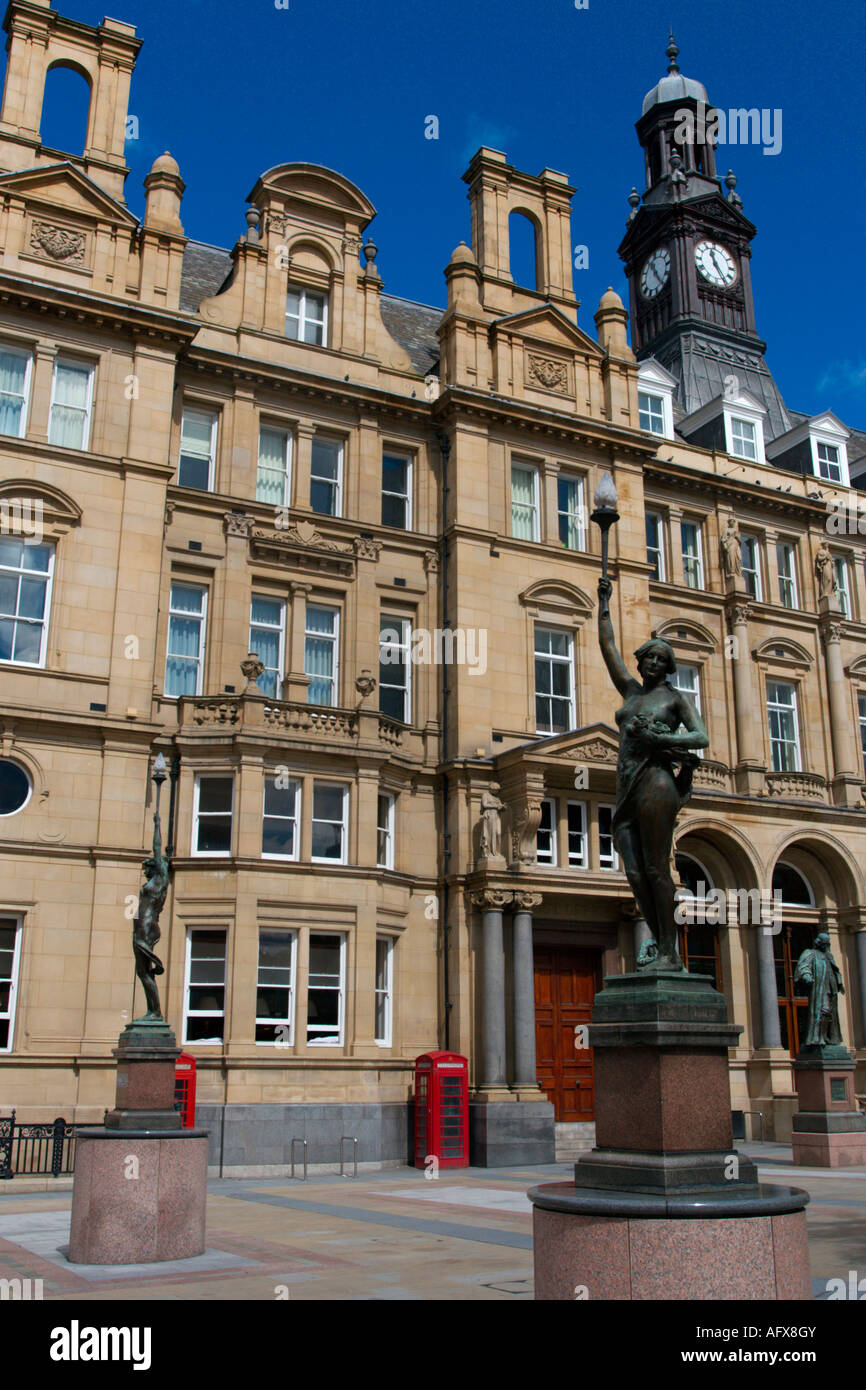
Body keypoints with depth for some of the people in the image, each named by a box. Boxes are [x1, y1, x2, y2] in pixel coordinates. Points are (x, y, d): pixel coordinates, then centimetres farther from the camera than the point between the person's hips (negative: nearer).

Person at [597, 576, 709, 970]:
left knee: (656, 869, -12)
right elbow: (607, 646, 25)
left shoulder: (676, 697, 8)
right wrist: (603, 604, 26)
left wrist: (657, 738, -14)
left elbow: (701, 737, -4)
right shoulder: (631, 690, 22)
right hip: (627, 788, 6)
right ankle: (663, 948, 0)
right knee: (635, 874, -3)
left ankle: (669, 952, -9)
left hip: (655, 780, -6)